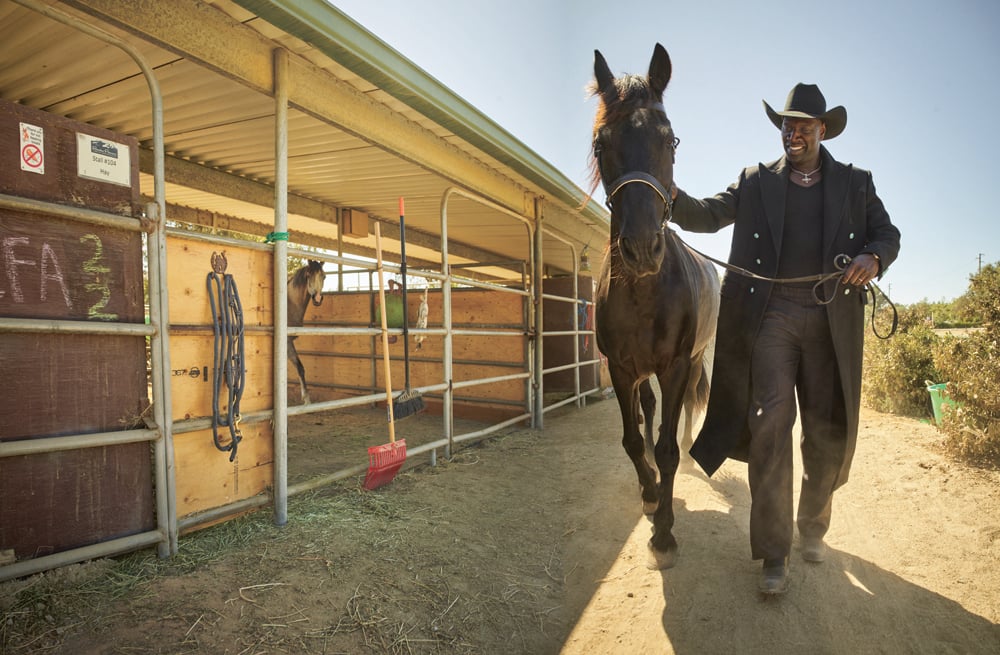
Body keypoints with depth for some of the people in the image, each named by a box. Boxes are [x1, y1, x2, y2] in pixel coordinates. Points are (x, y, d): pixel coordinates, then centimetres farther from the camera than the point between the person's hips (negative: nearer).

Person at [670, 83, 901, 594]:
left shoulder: (856, 183, 15)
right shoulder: (756, 181, 12)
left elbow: (888, 235, 13)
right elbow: (708, 215, 2)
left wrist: (873, 257, -11)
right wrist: (673, 197, -19)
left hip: (833, 317, 2)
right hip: (771, 313, -2)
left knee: (828, 432, 9)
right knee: (770, 421, -12)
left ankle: (813, 527, 32)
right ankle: (774, 551, -2)